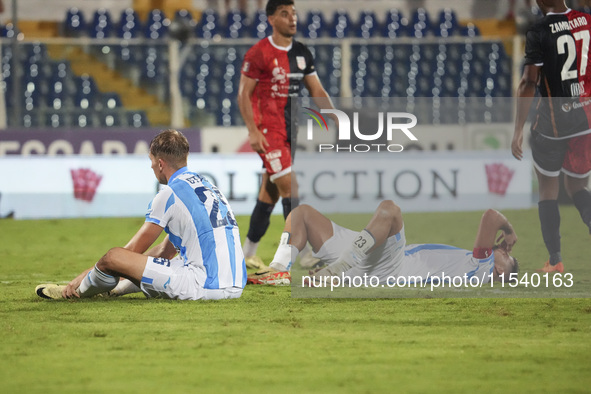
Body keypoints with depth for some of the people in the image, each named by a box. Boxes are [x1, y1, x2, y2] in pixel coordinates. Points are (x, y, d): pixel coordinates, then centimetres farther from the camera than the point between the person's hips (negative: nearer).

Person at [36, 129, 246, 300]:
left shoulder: (169, 194, -3)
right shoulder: (207, 186, 22)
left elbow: (132, 251, 3)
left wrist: (83, 277, 14)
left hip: (204, 285, -9)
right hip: (235, 286, 9)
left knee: (112, 257, -1)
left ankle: (77, 291, 28)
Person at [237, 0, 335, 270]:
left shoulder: (302, 53, 10)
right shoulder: (259, 53, -10)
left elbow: (317, 91, 15)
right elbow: (244, 94, -9)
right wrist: (253, 131, -16)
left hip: (291, 131, 7)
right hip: (268, 131, -7)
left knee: (270, 192, 10)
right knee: (290, 186, -15)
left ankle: (249, 252, 21)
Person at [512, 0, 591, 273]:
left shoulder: (539, 32, -14)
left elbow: (529, 83, -16)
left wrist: (518, 130, -12)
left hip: (553, 122, -4)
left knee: (548, 189, 12)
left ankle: (555, 260, 12)